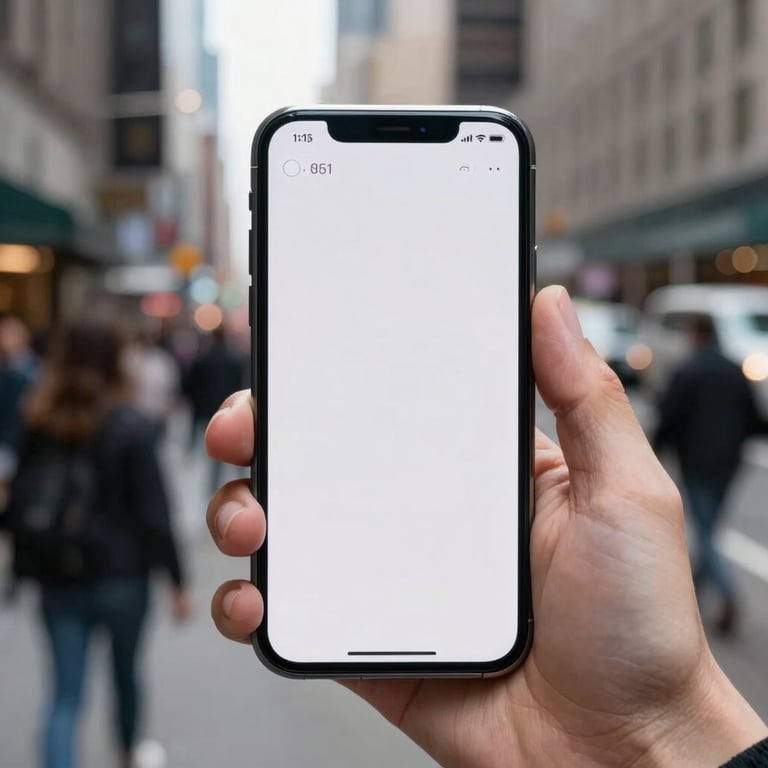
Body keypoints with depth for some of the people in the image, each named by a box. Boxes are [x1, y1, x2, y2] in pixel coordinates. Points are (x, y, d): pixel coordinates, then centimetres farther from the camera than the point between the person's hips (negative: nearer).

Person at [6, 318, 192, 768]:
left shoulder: (39, 426, -1)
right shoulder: (131, 428, -13)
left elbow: (20, 502, 3)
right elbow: (154, 512, -14)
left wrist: (28, 569, 11)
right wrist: (178, 581, -7)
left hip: (58, 581, 2)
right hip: (121, 578, -2)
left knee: (65, 693, 5)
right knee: (126, 672, 22)